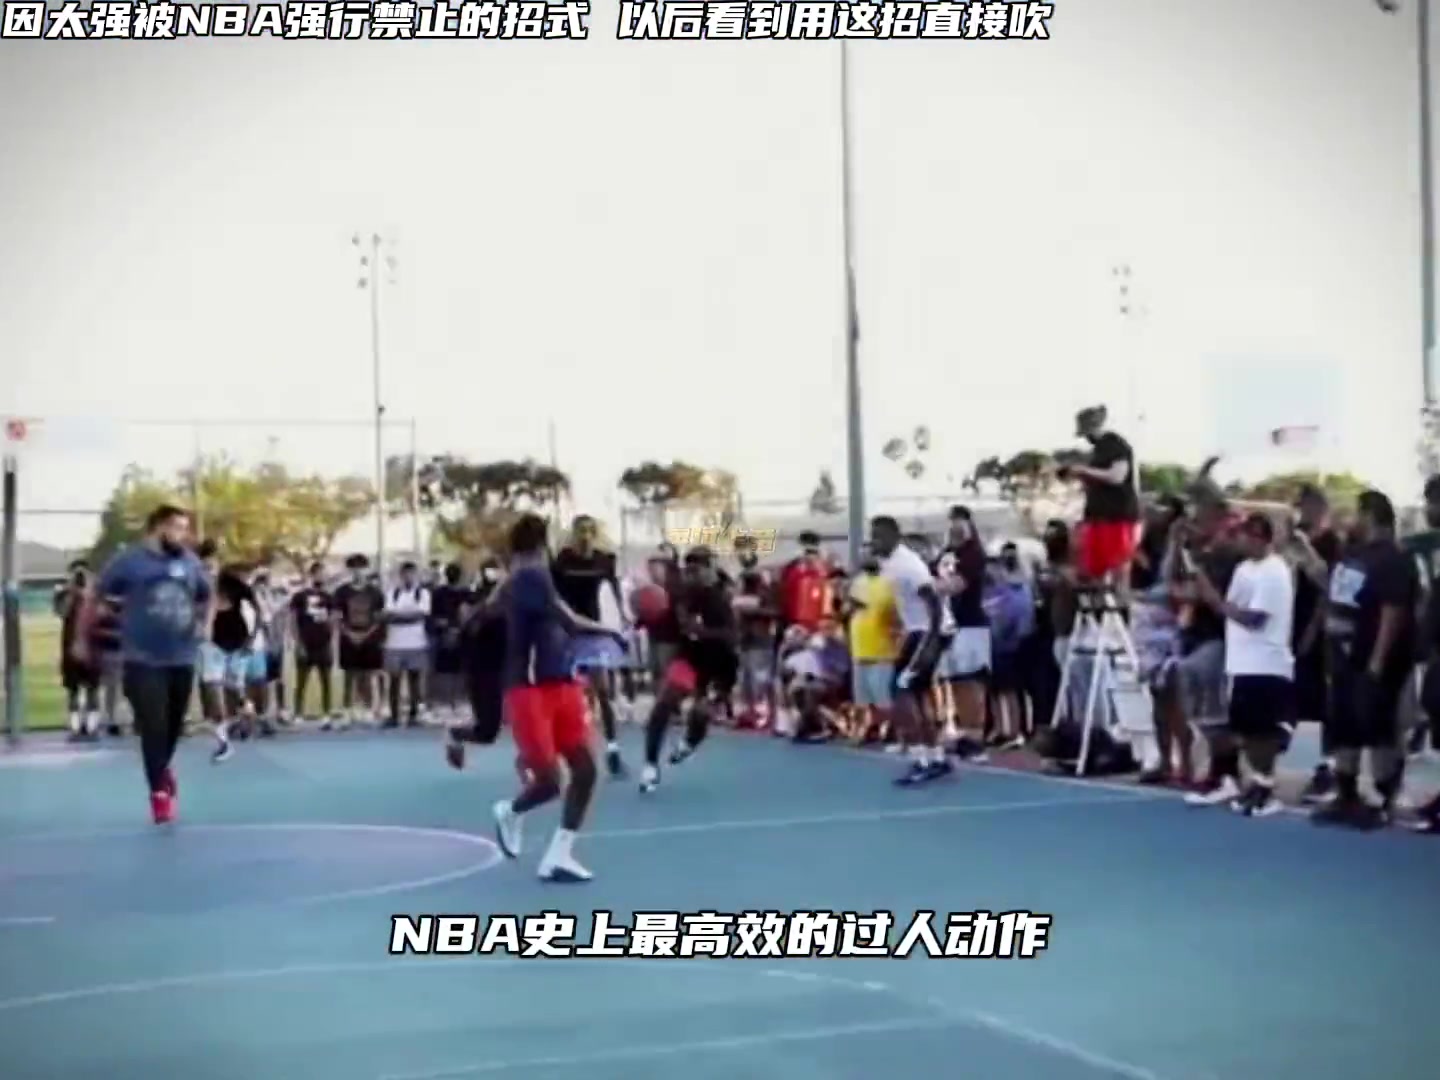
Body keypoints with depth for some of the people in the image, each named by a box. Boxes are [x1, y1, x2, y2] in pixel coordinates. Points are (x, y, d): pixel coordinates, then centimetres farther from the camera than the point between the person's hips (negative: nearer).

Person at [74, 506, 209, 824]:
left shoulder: (191, 563, 4)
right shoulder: (130, 561, -7)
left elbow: (204, 599, 23)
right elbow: (94, 597, 2)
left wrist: (198, 625, 12)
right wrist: (81, 639, 5)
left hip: (182, 658, 4)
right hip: (143, 659, -4)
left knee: (174, 725, 14)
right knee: (153, 727, -9)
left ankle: (163, 768, 42)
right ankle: (158, 791, 1)